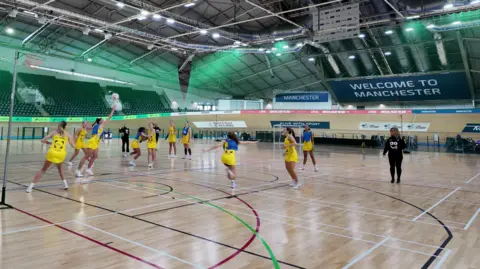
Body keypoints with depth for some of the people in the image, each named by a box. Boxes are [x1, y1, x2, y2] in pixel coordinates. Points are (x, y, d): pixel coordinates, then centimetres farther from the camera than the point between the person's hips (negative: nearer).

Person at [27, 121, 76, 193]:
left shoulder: (54, 132, 15)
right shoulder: (67, 134, 12)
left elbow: (43, 140, 11)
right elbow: (73, 146, 10)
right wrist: (71, 139, 29)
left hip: (52, 153, 0)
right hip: (62, 154, 0)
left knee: (43, 170, 15)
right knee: (59, 167, 31)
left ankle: (31, 186, 5)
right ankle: (65, 183, 23)